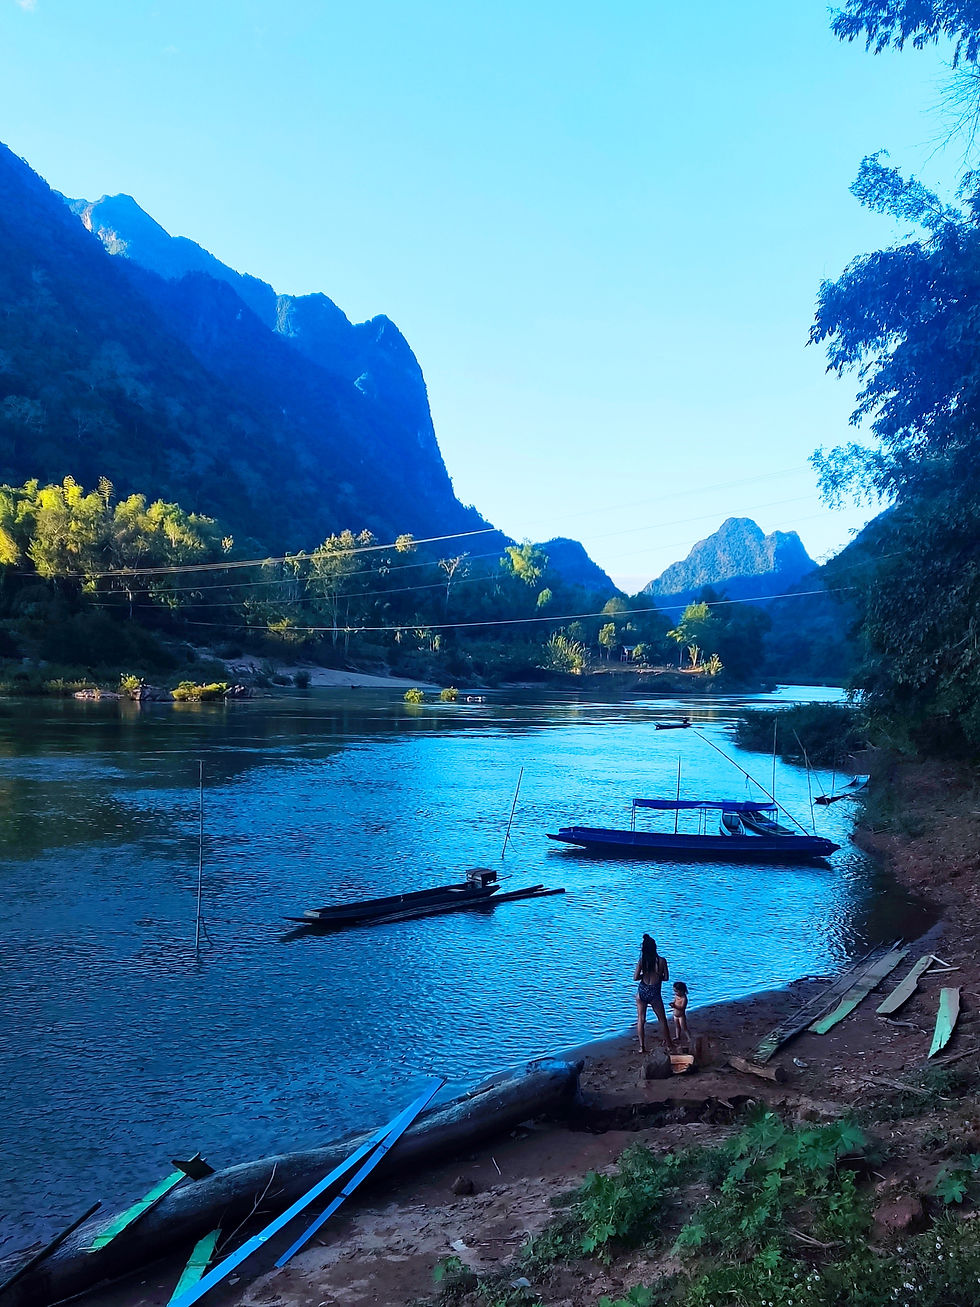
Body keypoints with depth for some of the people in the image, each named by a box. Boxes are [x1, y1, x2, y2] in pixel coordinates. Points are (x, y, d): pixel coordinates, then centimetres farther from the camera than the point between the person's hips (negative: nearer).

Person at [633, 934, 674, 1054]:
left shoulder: (642, 961, -10)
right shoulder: (662, 961, -11)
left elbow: (635, 977, -9)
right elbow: (666, 977, -3)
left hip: (642, 991, 1)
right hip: (655, 993, -1)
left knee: (641, 1020, 13)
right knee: (662, 1020, 16)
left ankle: (642, 1047, 13)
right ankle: (669, 1046, 25)